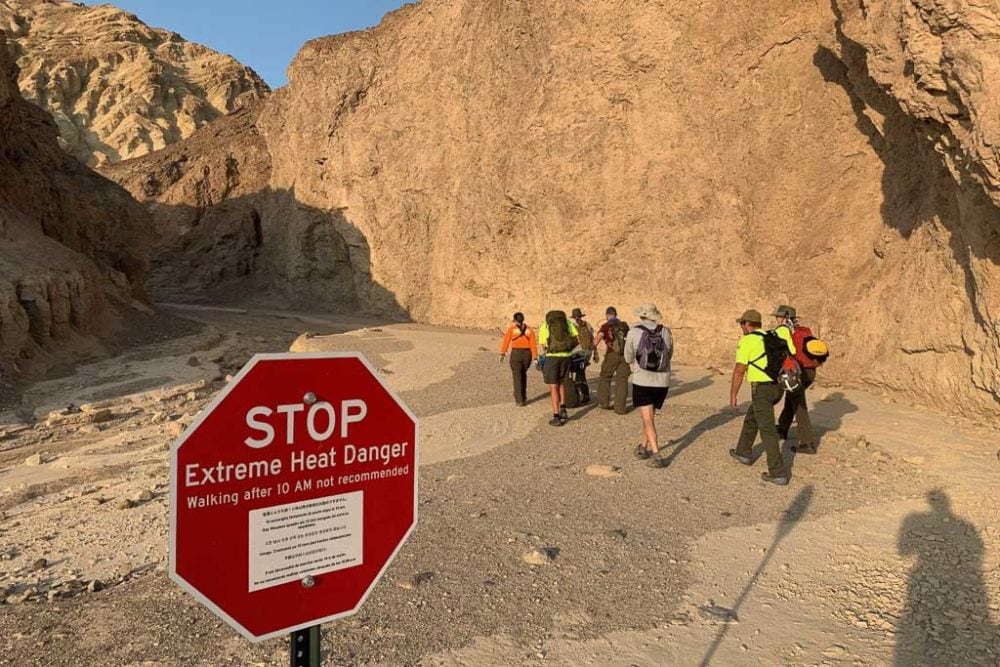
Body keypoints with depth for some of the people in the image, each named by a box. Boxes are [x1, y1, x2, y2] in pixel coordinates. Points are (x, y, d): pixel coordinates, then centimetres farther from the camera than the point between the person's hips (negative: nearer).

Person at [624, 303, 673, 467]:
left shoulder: (634, 332, -8)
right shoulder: (666, 332, -1)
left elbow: (628, 359, 4)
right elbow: (669, 355, 13)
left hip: (642, 381, -3)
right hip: (662, 381, 3)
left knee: (648, 419, 0)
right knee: (650, 415, 21)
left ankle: (656, 454, -12)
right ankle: (643, 447, 32)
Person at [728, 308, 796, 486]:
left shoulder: (746, 341, -8)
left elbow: (739, 370, -12)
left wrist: (733, 395, -6)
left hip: (762, 388, -8)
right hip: (777, 387, 8)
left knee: (767, 430, -4)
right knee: (751, 417, 26)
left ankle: (778, 473, -3)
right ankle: (743, 452, 37)